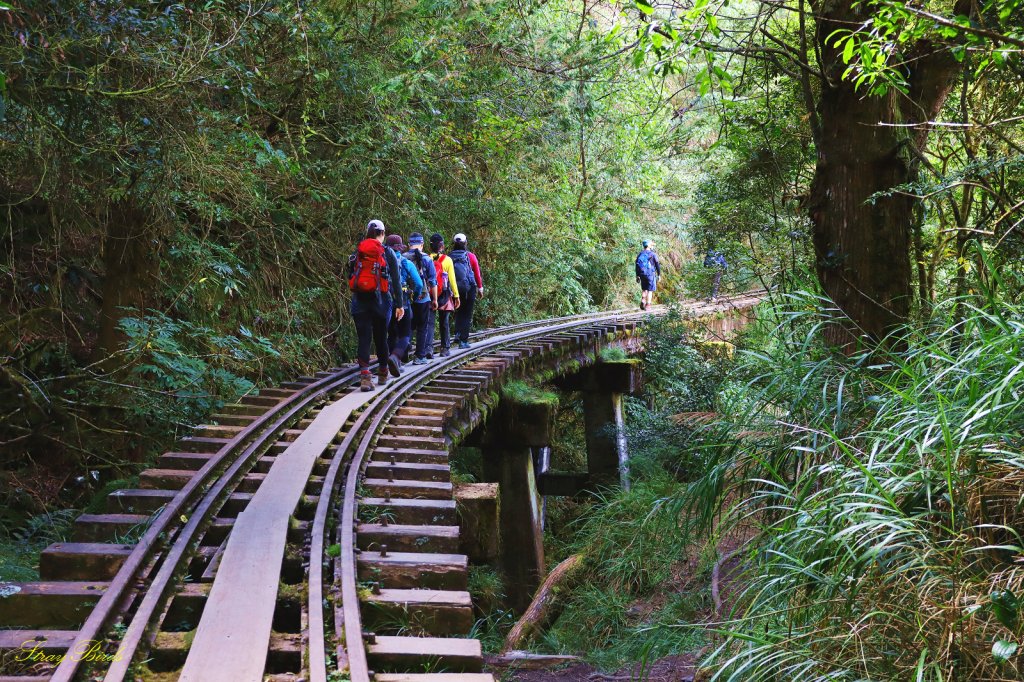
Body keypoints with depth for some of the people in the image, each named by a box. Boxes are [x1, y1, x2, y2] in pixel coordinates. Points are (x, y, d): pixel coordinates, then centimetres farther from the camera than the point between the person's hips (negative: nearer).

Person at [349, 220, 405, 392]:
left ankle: (364, 376, -19)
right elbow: (395, 281, -2)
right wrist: (400, 304, 1)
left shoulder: (357, 253, 7)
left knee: (363, 339, -2)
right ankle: (383, 374, 29)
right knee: (381, 337, 14)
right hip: (381, 300, -1)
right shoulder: (388, 253, 0)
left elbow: (350, 277, 11)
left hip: (359, 300, 1)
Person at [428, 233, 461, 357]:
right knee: (444, 322, 9)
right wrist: (456, 296, 3)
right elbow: (452, 280, -3)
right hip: (444, 295, 0)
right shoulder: (447, 260, -5)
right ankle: (445, 348, 13)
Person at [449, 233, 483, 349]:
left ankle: (458, 333, 7)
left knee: (459, 312, 22)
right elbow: (477, 274, 1)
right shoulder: (470, 256, -3)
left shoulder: (449, 257, 0)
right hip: (469, 288, -2)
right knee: (467, 315, 4)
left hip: (454, 289, 2)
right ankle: (463, 340, 2)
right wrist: (480, 288, 12)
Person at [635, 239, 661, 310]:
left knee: (644, 290, 17)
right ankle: (647, 305, -1)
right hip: (650, 274, -4)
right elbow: (657, 265, -5)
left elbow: (637, 265, 8)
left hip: (642, 274, 4)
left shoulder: (640, 254, 8)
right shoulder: (653, 254, -6)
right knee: (650, 290, 2)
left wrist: (637, 276, 13)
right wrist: (659, 275, 4)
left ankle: (642, 302, -2)